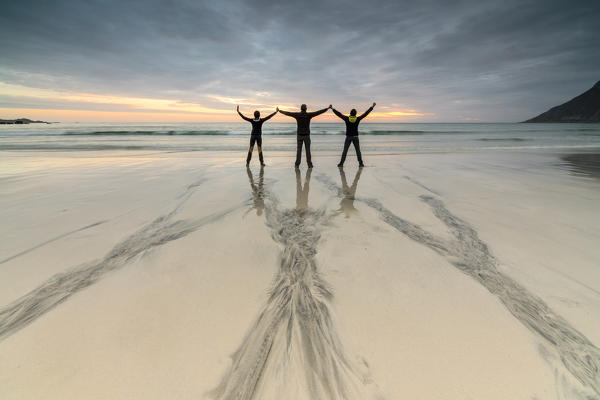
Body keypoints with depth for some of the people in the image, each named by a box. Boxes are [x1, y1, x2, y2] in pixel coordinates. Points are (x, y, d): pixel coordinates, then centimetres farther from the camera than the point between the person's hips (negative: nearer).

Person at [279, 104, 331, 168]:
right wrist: (328, 108, 4)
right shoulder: (309, 115, -6)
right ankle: (309, 164, 1)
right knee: (308, 150, 4)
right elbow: (319, 112, -4)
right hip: (306, 135, -1)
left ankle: (297, 164, 2)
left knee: (299, 150, 5)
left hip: (299, 135, 1)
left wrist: (279, 111, 23)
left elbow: (287, 113, 7)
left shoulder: (297, 115, -3)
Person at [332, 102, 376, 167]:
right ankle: (360, 163, 4)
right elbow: (366, 113, 3)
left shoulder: (347, 119, -7)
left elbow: (339, 114, 0)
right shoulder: (358, 119, -5)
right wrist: (372, 106, 12)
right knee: (358, 150, 6)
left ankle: (341, 163, -2)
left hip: (348, 137, 0)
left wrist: (332, 109, 10)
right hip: (355, 137, 0)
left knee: (345, 150, 3)